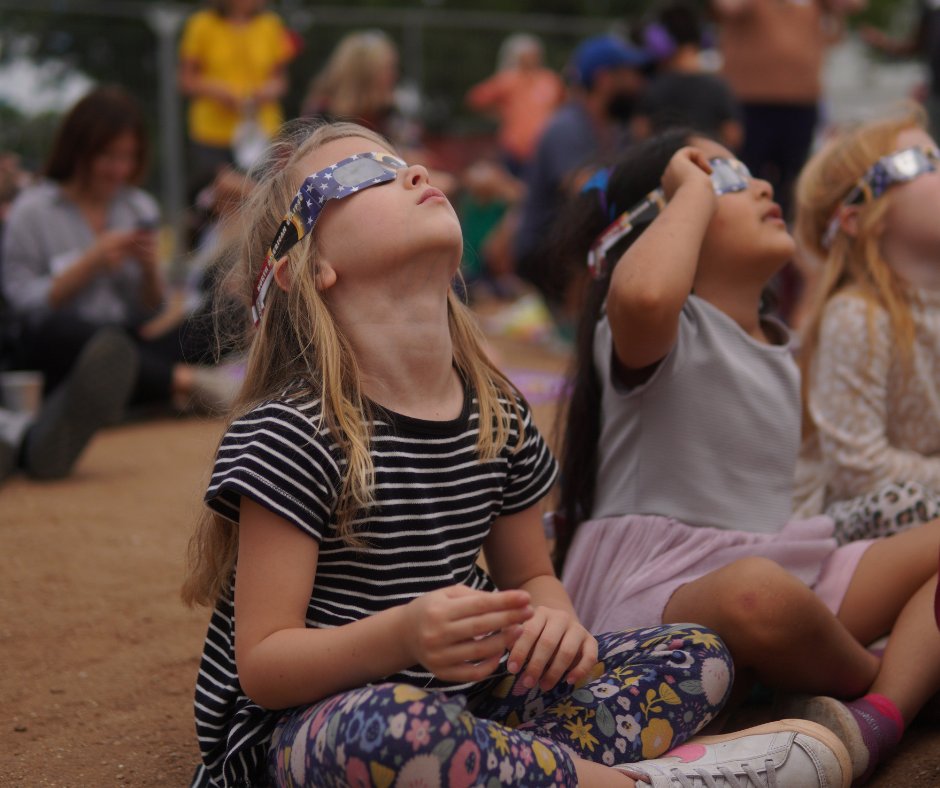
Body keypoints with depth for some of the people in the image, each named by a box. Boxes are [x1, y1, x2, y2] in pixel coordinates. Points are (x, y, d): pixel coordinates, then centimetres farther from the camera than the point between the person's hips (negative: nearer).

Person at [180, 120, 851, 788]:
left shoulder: (500, 418, 4)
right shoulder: (291, 435, -15)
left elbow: (530, 575, 17)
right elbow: (263, 664, -16)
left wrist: (553, 619, -8)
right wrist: (402, 635, -35)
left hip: (459, 696, 7)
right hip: (300, 727, -7)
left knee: (696, 656, 4)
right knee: (391, 727, -41)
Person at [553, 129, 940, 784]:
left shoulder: (777, 346, 17)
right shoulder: (657, 333, -8)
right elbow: (642, 294, -36)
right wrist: (696, 189, -17)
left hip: (785, 572, 9)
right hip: (653, 592, -8)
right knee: (757, 593, -40)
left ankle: (878, 718, -25)